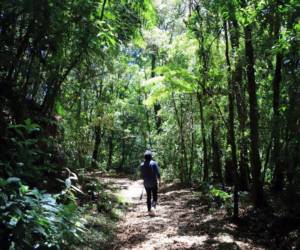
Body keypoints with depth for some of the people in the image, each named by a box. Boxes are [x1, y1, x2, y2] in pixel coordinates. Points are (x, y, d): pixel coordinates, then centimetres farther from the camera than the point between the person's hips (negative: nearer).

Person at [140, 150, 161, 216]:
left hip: (146, 183, 3)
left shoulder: (142, 165, -1)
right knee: (154, 197, 4)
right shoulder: (154, 163, -12)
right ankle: (153, 207, -21)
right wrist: (159, 181, 1)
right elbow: (158, 173, -12)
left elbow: (142, 175, 5)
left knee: (148, 197, 15)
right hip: (154, 183, -3)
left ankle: (149, 211, 17)